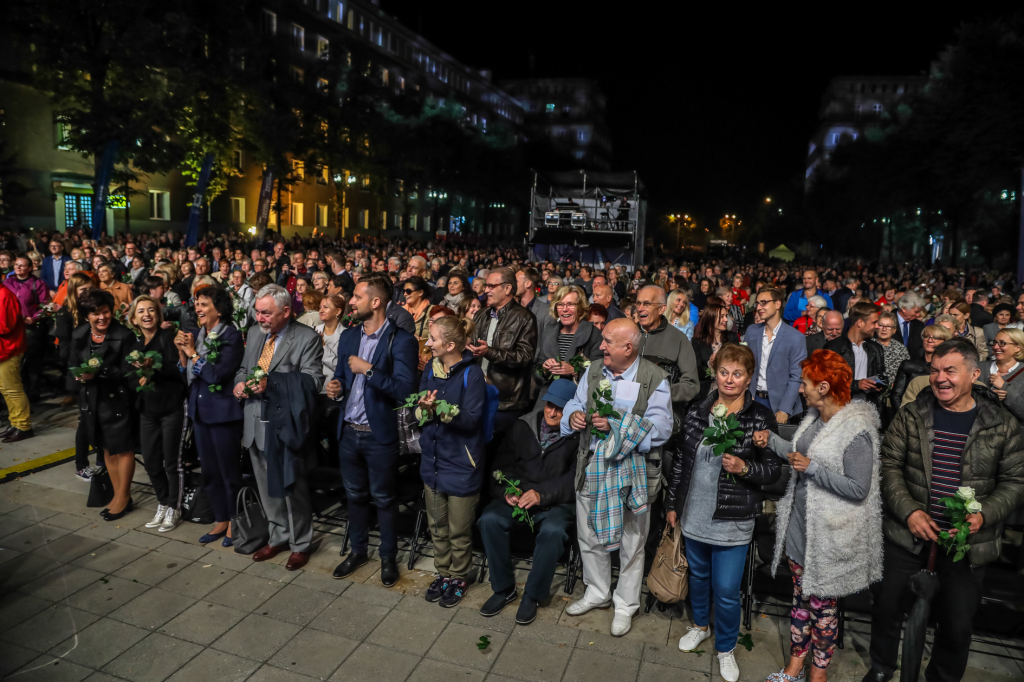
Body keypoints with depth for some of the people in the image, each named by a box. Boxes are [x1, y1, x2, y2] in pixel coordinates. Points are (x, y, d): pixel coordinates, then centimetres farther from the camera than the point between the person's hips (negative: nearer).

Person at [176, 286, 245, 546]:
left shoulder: (231, 336, -13)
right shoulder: (196, 335, 8)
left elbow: (217, 374, -21)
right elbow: (185, 374, 10)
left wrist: (192, 353, -13)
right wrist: (181, 350, -4)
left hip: (223, 412, -7)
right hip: (199, 410, 7)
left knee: (229, 469, 4)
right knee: (209, 470, 15)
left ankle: (234, 522, 20)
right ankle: (220, 520, 29)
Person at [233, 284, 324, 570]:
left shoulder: (307, 338, -11)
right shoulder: (254, 333, 10)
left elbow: (312, 380, -19)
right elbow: (243, 367, 21)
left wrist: (271, 383, -28)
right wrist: (240, 382, -1)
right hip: (257, 423, 7)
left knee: (292, 487, 4)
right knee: (267, 485, 18)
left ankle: (300, 544, 23)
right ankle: (278, 537, 37)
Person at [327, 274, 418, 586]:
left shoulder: (401, 340, -14)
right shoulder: (348, 337, 7)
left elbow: (405, 390, -20)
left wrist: (368, 370, -23)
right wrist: (336, 387, -5)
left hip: (380, 434, -5)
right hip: (348, 431, 6)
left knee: (383, 499, 10)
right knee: (355, 495, 19)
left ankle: (388, 556, 28)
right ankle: (358, 550, 38)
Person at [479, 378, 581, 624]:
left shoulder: (578, 437, -5)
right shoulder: (523, 426, 6)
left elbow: (575, 480, -13)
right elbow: (501, 464, 8)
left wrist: (542, 493, -24)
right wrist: (506, 491, -11)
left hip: (557, 503, -3)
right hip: (519, 498, 3)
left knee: (552, 531, -35)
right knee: (489, 520, -24)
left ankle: (533, 595, -9)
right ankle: (503, 588, -4)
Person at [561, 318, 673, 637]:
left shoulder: (654, 379, -10)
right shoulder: (594, 372, 6)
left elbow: (660, 427, -17)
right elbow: (576, 402, 13)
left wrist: (617, 425, -26)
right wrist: (575, 415, -11)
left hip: (634, 469, -4)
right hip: (593, 464, 5)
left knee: (631, 541, 11)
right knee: (589, 534, 16)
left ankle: (625, 604, 31)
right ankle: (597, 592, 39)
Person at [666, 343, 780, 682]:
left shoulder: (761, 418, -10)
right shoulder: (697, 411, 0)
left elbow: (774, 469, -4)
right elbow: (680, 459, 6)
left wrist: (744, 468, -24)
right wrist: (672, 503, 8)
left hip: (732, 521, -4)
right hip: (693, 515, 4)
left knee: (726, 590, 5)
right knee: (698, 575, 22)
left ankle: (725, 648, 30)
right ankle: (701, 624, 48)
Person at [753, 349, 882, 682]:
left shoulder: (856, 431, -22)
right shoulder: (814, 418, 5)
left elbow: (859, 488, -23)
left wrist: (812, 468, -26)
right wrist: (772, 441, 6)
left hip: (829, 537, -8)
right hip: (800, 524, 8)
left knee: (822, 604, 11)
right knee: (800, 597, 19)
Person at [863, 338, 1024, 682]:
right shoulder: (911, 415, -3)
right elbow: (889, 465, -3)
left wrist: (984, 515, -16)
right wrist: (908, 511, -14)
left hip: (967, 544, 0)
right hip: (907, 535, 1)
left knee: (957, 627, 12)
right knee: (887, 609, 12)